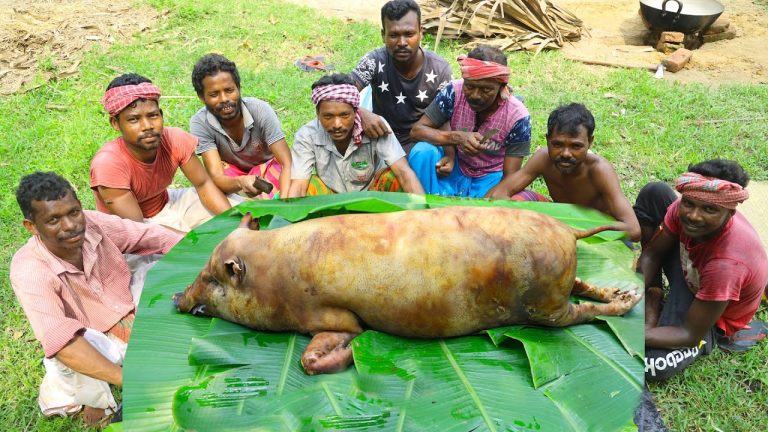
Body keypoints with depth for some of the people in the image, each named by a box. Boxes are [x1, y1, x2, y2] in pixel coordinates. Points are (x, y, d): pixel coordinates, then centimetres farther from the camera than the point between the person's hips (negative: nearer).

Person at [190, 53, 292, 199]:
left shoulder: (260, 110, -29)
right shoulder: (199, 123, -27)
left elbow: (287, 164, -31)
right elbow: (216, 176, -33)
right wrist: (241, 182, -58)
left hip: (266, 166, 0)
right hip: (230, 173, 1)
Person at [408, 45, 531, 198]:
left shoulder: (517, 117, -21)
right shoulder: (454, 92, -18)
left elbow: (510, 178, -18)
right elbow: (417, 130, -16)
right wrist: (457, 138, -33)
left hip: (490, 179, -2)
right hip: (454, 169, 2)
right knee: (422, 152, -27)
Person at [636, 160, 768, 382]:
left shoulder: (726, 264, -42)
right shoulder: (684, 209, -26)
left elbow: (691, 334, -32)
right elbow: (652, 253, -9)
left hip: (712, 315, -6)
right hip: (688, 277, 6)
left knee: (650, 365, -31)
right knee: (654, 192, -10)